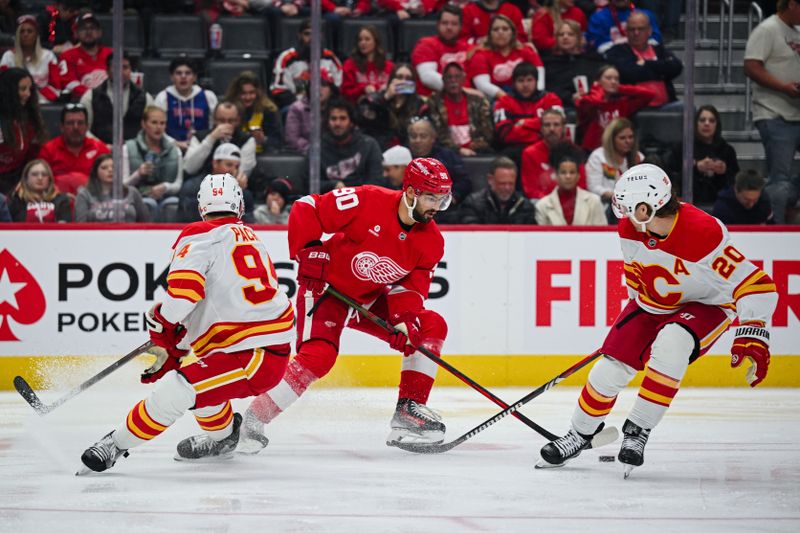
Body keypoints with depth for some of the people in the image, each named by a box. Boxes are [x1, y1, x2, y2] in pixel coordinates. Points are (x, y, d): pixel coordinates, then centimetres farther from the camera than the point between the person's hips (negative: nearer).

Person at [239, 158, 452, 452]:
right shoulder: (369, 201, -24)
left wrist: (405, 317, -23)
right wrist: (307, 253, -21)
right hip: (326, 288, -7)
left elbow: (412, 285, -5)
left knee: (431, 326, -3)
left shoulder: (431, 242, -6)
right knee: (318, 356, -27)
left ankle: (410, 408, 2)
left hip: (370, 300, 7)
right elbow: (306, 209, -18)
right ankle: (254, 420, -18)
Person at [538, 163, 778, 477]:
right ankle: (580, 434, 23)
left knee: (670, 344, -35)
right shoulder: (631, 228, -15)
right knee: (611, 368, -3)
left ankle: (637, 431, -21)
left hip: (707, 306, -6)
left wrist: (751, 336, -41)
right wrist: (637, 306, 20)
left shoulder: (704, 234, -36)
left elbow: (755, 284, -35)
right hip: (654, 303, 6)